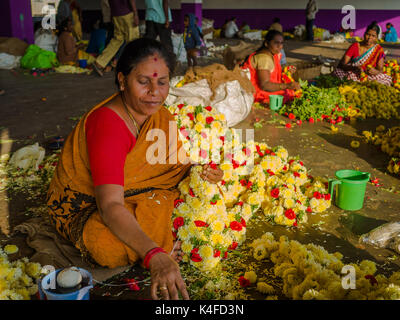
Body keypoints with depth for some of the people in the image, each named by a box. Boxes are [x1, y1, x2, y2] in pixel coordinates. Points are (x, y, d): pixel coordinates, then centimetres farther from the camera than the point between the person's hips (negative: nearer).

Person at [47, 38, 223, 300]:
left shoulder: (158, 114, -9)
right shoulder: (108, 124, -34)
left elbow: (180, 160, 1)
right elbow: (110, 206, -44)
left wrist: (205, 170, -23)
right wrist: (155, 257, -56)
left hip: (127, 189, 7)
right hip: (82, 206, -7)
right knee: (110, 248, -39)